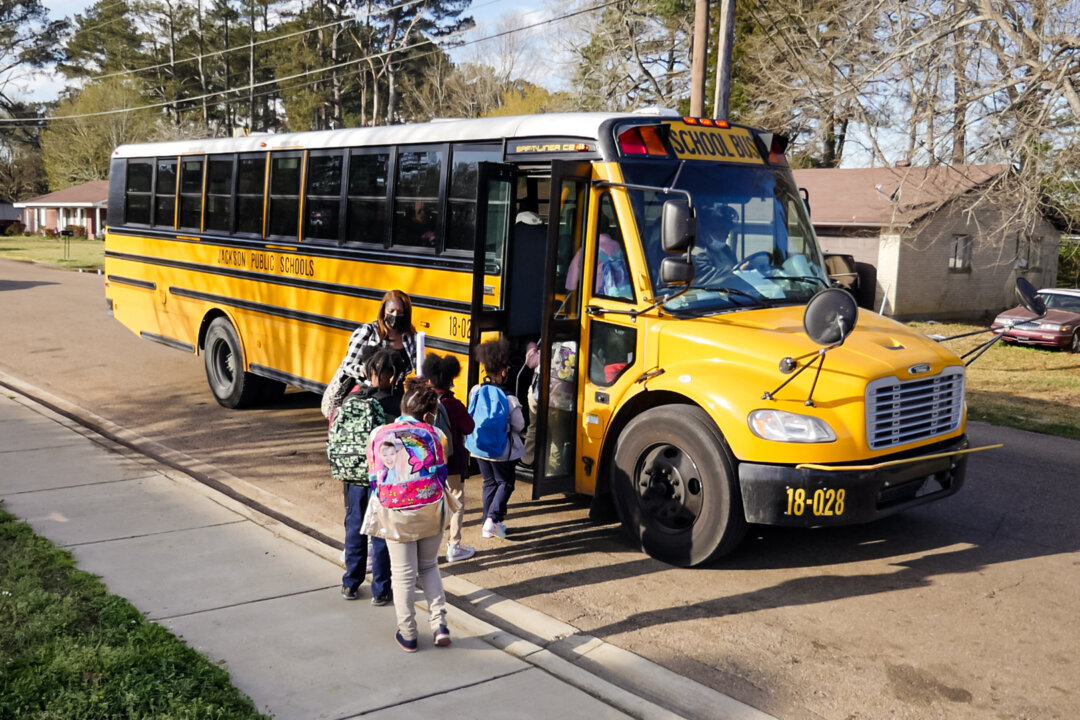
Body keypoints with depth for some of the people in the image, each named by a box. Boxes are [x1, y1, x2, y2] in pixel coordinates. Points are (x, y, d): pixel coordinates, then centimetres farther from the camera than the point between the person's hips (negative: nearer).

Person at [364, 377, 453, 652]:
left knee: (403, 574, 12)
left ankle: (407, 635, 18)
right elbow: (441, 475, 0)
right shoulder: (432, 434, -3)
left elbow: (375, 480, 4)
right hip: (430, 511, 0)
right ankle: (439, 624, 9)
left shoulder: (379, 436, 1)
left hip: (394, 514, 0)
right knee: (429, 567, 20)